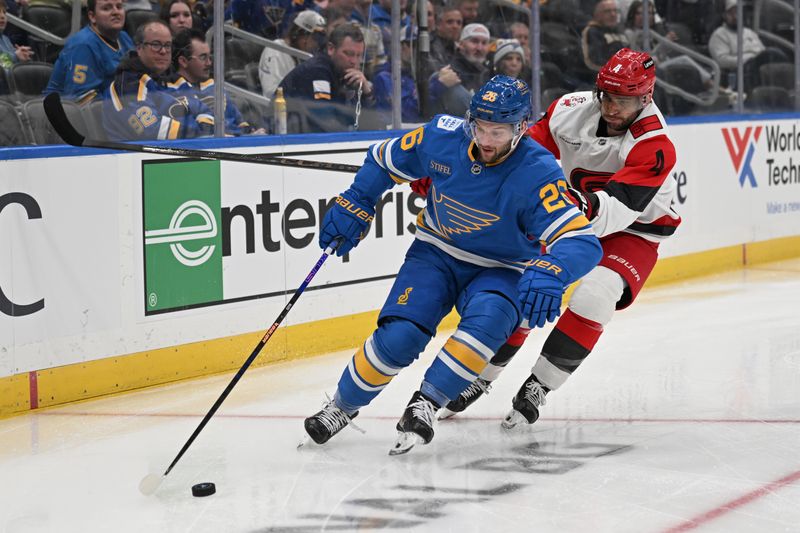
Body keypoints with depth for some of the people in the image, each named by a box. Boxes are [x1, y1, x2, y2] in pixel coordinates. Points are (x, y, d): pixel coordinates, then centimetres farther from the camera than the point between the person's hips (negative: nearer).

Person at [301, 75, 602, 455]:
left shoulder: (536, 173, -27)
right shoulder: (442, 138, -16)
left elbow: (582, 241, -35)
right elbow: (386, 159, 5)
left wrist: (549, 272, -54)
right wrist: (354, 206, 2)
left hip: (500, 272, -2)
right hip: (436, 255, 2)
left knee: (488, 319, -35)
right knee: (399, 337, -19)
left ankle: (426, 402, -22)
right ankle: (343, 405, 7)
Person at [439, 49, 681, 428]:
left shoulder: (655, 145, -27)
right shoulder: (572, 109, -14)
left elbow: (620, 208, -38)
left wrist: (590, 207, -58)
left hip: (633, 230, -5)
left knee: (593, 297, -28)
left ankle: (537, 387, -17)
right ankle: (480, 374, 16)